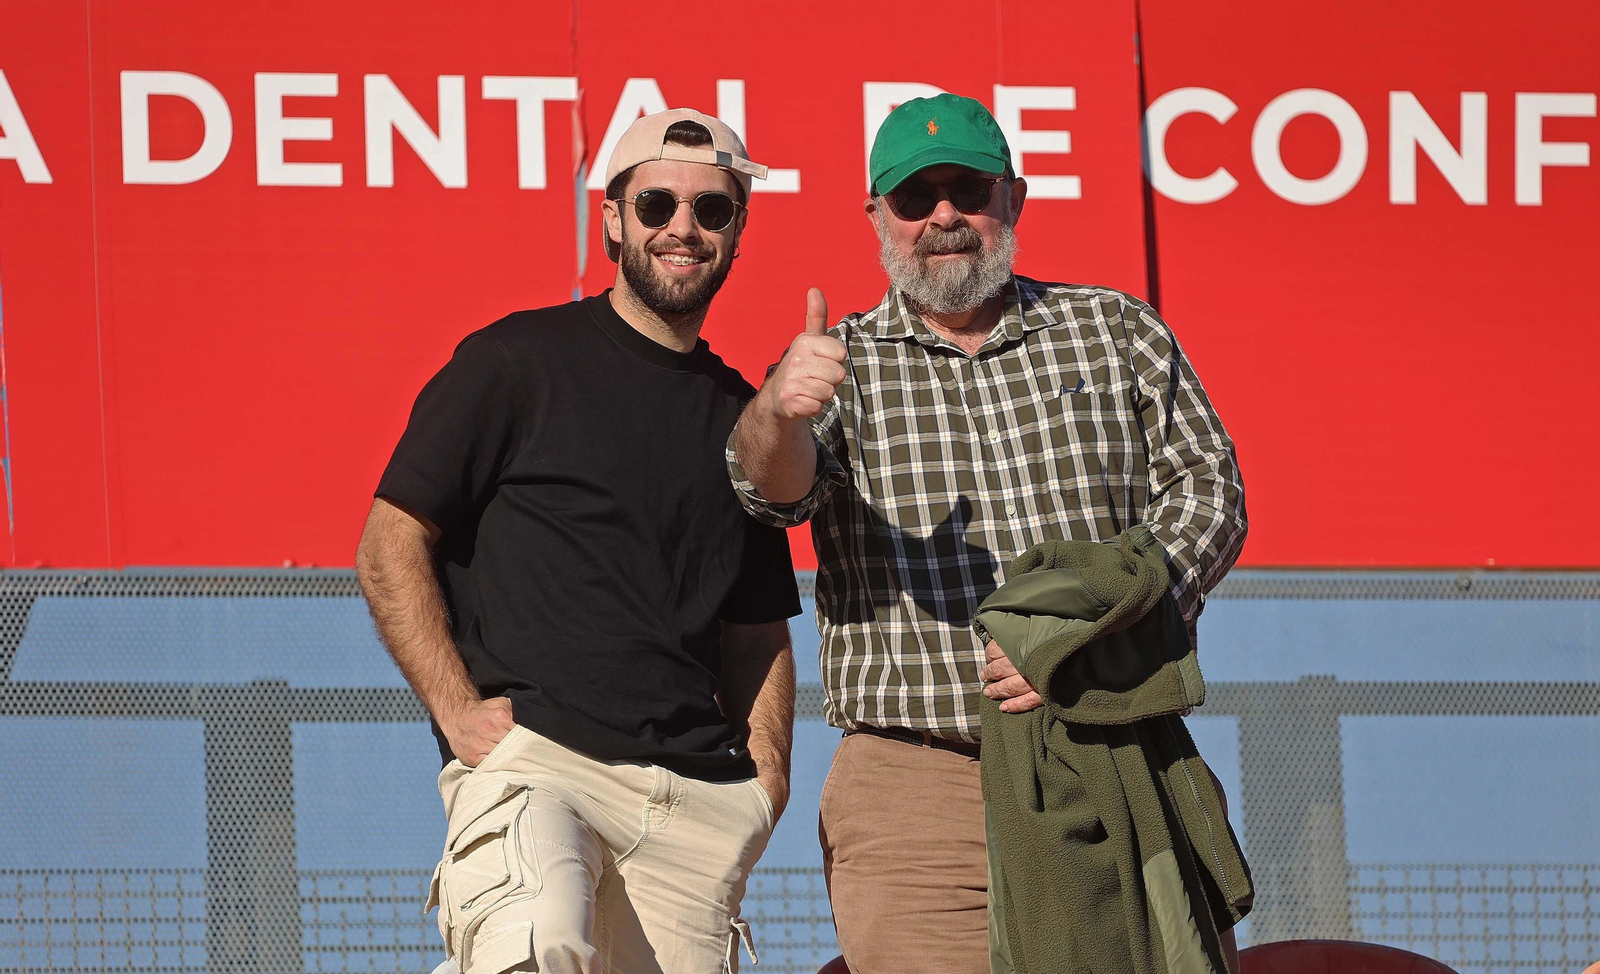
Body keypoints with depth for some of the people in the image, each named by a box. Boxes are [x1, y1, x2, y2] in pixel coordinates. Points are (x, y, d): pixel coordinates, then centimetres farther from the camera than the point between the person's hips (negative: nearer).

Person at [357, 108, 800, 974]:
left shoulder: (739, 416, 21)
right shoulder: (519, 360, 5)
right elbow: (389, 548, 1)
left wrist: (765, 764, 11)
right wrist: (458, 713, -9)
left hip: (697, 797, 6)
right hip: (532, 760, -6)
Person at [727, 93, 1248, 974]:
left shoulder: (1117, 331, 13)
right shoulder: (844, 366, 10)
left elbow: (1205, 489, 5)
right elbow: (774, 483, -10)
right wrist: (780, 411, -36)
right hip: (916, 792, -1)